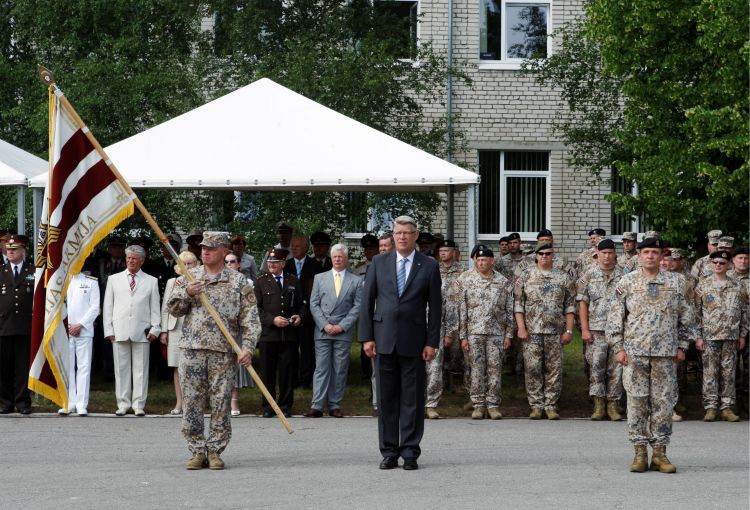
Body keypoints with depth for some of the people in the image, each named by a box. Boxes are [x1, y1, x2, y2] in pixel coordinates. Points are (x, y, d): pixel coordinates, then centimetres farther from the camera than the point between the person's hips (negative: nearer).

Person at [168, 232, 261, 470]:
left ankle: (215, 451, 8)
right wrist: (187, 294, -7)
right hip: (192, 350, 2)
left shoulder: (238, 282, 4)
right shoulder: (188, 277, 11)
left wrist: (247, 347, -10)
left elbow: (250, 317, 1)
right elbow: (173, 309, 12)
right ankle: (197, 451, 7)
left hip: (224, 352, -2)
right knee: (191, 403, 0)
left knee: (220, 404, 0)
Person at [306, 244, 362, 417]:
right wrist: (324, 325, -6)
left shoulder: (356, 281, 6)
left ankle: (335, 406, 5)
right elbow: (314, 304, 6)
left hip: (343, 332, 0)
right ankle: (317, 406, -6)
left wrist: (341, 326, -8)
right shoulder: (320, 278, 10)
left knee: (340, 370, 1)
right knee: (321, 368, -4)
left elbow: (357, 307, 1)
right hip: (322, 331, 0)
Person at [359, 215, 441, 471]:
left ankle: (410, 452, 5)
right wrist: (366, 337, 0)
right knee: (386, 398, 4)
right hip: (384, 339, 1)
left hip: (413, 341, -1)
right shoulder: (379, 263, 7)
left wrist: (432, 342, -3)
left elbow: (434, 307, 2)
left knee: (412, 399, 0)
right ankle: (389, 452, 10)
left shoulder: (429, 266, 3)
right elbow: (367, 301, 7)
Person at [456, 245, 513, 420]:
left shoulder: (503, 282, 6)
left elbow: (510, 310, 9)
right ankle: (478, 405, 6)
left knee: (495, 368, 1)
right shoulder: (464, 280, 2)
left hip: (496, 332, 1)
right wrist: (463, 336, -4)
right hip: (474, 332, -1)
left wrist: (509, 334, 3)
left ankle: (493, 404, 7)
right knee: (477, 369, 0)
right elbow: (461, 310, 0)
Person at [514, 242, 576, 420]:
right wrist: (521, 328, -5)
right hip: (532, 331, -1)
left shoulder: (564, 278, 7)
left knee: (554, 370, 1)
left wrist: (568, 330, -1)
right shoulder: (526, 277, 5)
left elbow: (570, 306, 6)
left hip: (556, 332, 1)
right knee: (533, 369, -1)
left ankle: (551, 405, 7)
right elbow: (518, 304, 3)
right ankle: (536, 406, 6)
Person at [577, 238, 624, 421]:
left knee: (616, 369, 2)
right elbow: (583, 303, 3)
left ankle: (613, 405, 8)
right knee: (596, 367, -4)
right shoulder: (589, 276, 5)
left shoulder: (623, 275, 7)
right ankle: (598, 406, 1)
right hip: (596, 330, -1)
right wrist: (584, 329, -4)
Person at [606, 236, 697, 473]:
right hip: (634, 353, -1)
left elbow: (686, 317, 13)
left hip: (665, 354, 1)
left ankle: (660, 453, 7)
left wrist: (681, 346, 7)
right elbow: (615, 318, 4)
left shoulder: (675, 282, 8)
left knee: (663, 403, 1)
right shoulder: (627, 282, 4)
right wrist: (619, 348, -2)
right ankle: (640, 452, 5)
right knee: (637, 402, 0)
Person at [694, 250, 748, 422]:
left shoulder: (738, 287, 8)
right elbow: (696, 312, 2)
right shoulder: (703, 286, 3)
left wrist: (742, 335, 7)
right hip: (709, 336, -2)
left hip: (731, 336, 2)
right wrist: (698, 336, -4)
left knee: (728, 372, 4)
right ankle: (710, 408, 1)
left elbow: (744, 312, 11)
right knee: (710, 372, -2)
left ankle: (727, 407, 8)